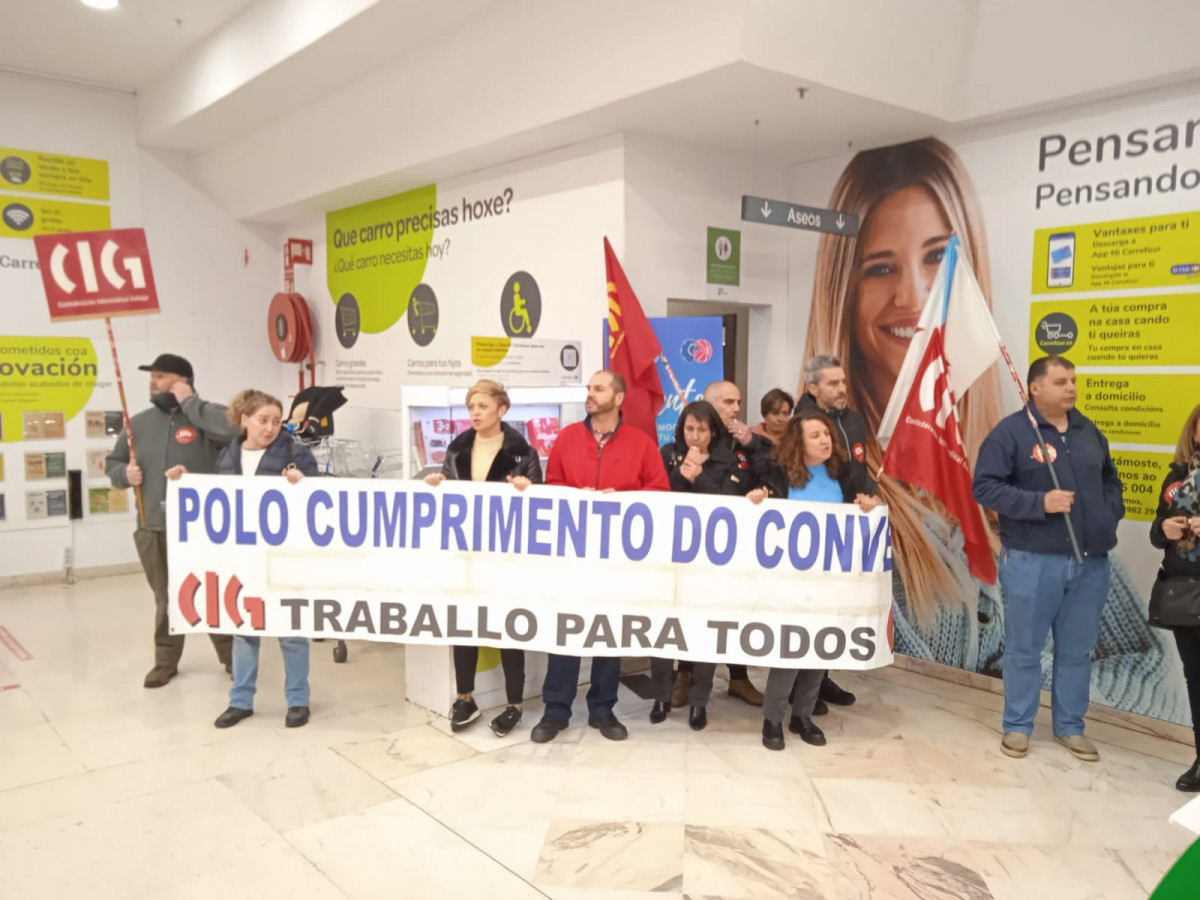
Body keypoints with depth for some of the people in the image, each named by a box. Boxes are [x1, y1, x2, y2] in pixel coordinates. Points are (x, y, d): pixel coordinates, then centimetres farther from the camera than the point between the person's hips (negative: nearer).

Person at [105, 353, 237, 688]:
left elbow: (232, 429, -29)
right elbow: (111, 463, 20)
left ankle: (231, 655, 23)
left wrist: (189, 402, -18)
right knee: (165, 598, 14)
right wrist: (125, 474, -3)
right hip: (153, 529, 4)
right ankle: (166, 660, 28)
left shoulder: (206, 416, -5)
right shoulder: (140, 423, 10)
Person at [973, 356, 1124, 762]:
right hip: (1032, 561, -5)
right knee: (1024, 648, 6)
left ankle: (1070, 726, 28)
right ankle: (1017, 726, 20)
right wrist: (1039, 502, -20)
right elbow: (985, 487, -13)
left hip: (1090, 562, 5)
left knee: (1078, 650, 13)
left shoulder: (1089, 430, 10)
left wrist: (1111, 513, 7)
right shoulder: (1011, 431, -8)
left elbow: (1111, 479, 24)